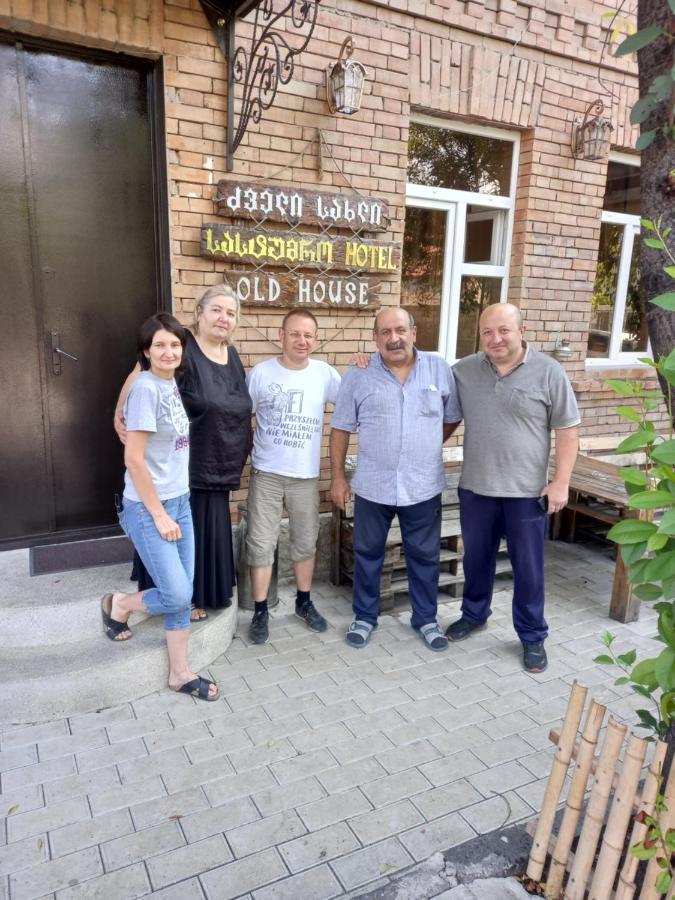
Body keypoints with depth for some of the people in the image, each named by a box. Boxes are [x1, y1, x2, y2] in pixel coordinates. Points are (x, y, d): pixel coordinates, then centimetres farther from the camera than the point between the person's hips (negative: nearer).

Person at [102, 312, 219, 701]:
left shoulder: (173, 383, 7)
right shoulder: (146, 388, -17)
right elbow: (134, 459, -19)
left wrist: (174, 508, 11)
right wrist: (159, 515, -16)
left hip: (181, 501, 8)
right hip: (148, 507, -8)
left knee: (184, 592, 11)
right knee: (177, 595, -5)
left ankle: (180, 672, 24)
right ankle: (118, 605, 25)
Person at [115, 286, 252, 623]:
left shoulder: (232, 355, 9)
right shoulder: (182, 349, -15)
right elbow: (139, 377, -14)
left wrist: (239, 451, 17)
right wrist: (120, 412, -25)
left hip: (217, 468, 7)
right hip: (182, 466, -7)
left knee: (210, 531, 17)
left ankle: (207, 592, 35)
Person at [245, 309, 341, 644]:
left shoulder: (325, 374, -1)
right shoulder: (261, 372, -5)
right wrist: (245, 454, -1)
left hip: (306, 475, 2)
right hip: (266, 473, -1)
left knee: (305, 542, 15)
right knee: (261, 543, 3)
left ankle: (304, 602, 34)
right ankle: (260, 611, 19)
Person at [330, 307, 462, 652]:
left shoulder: (439, 369, -2)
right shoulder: (358, 375, -4)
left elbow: (452, 417, 10)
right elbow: (341, 428, 1)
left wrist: (427, 447, 10)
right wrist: (337, 476, 1)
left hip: (423, 486, 1)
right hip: (372, 486, 0)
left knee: (425, 556, 14)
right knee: (368, 554, 14)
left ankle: (426, 619, 33)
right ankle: (364, 617, 33)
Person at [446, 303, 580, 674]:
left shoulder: (548, 372, -7)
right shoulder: (463, 371, 0)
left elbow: (567, 430, -6)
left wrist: (561, 482, -9)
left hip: (527, 491, -3)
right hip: (475, 488, 3)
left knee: (528, 568, 9)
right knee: (476, 559, 18)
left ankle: (532, 636, 26)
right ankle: (473, 615, 39)